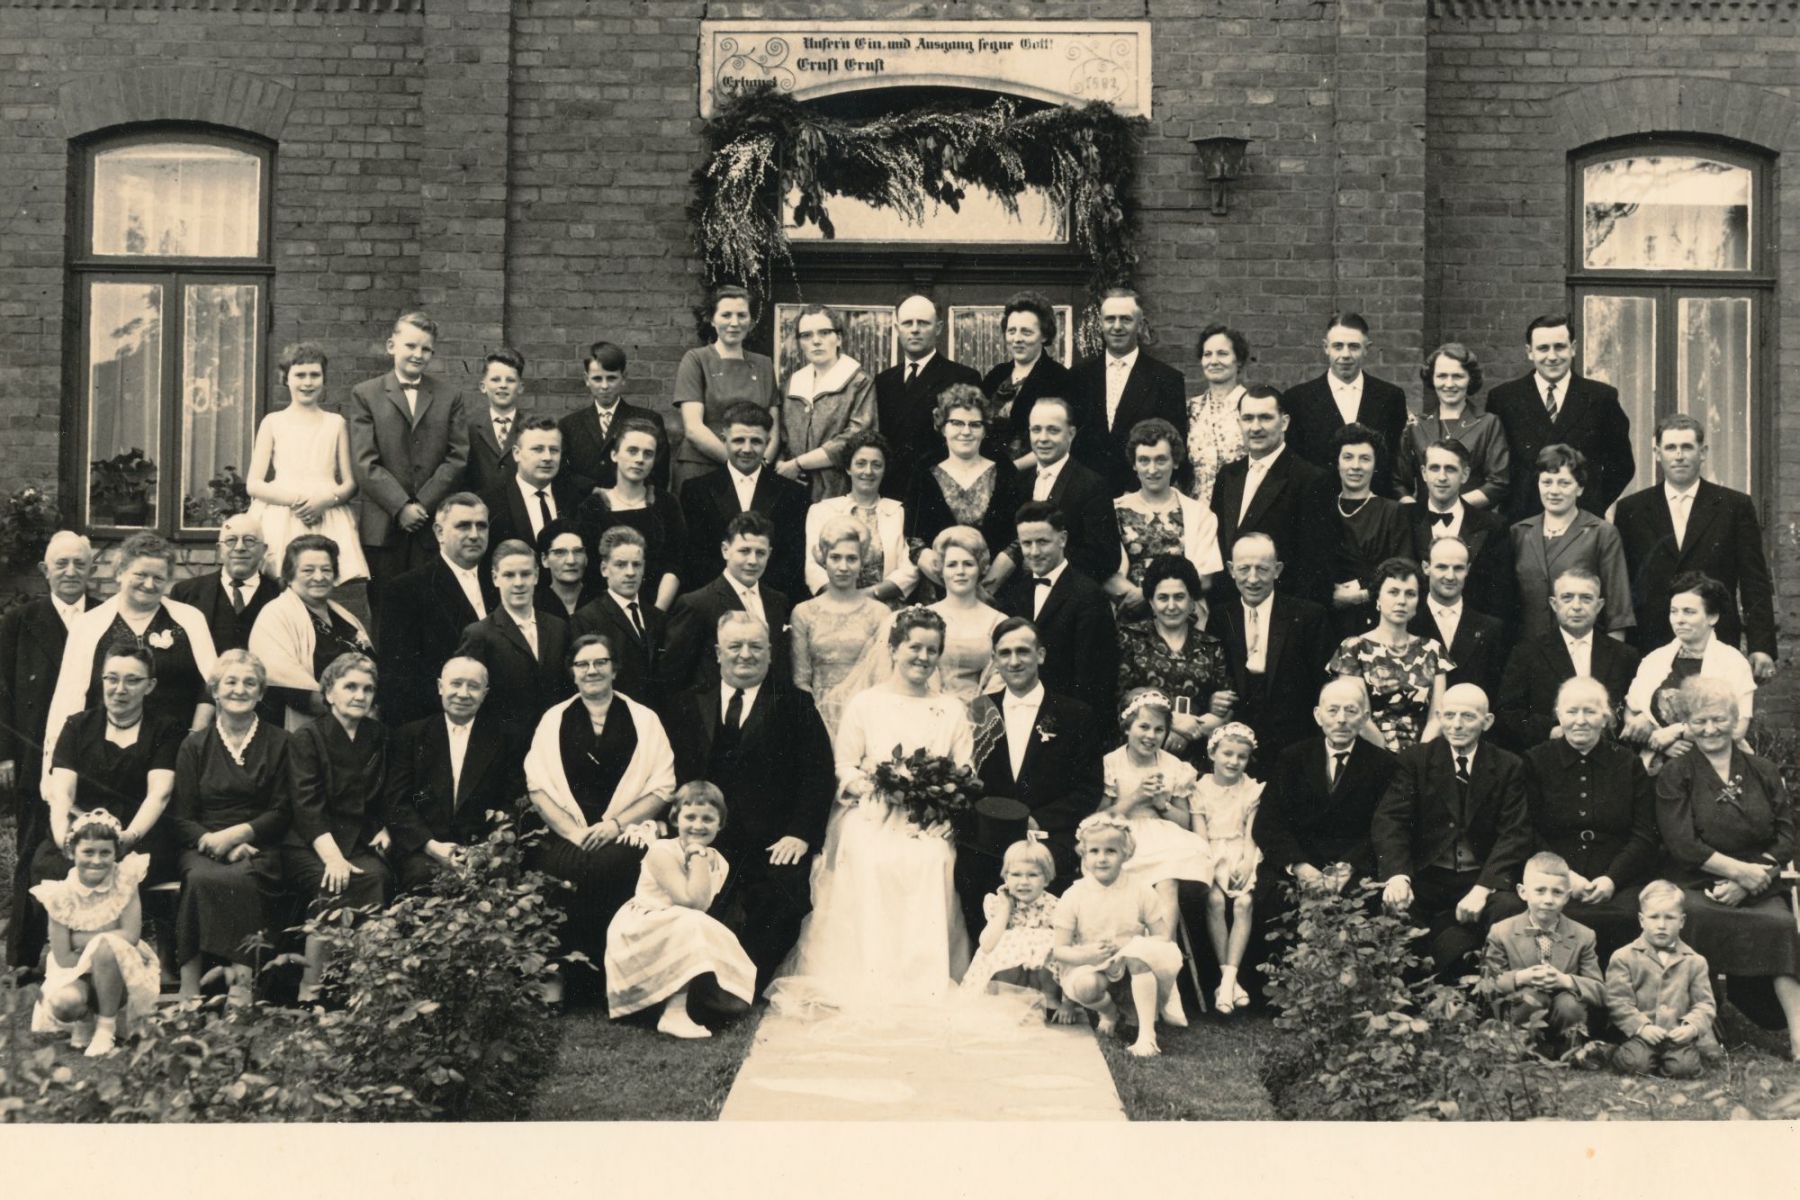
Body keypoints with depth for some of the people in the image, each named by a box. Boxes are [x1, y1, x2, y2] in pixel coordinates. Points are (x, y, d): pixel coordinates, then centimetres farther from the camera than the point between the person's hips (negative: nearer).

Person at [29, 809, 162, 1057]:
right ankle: (85, 1019, 8)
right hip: (77, 970, 1)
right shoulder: (61, 895, -11)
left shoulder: (125, 879, -11)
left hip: (124, 971, -1)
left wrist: (81, 940, -16)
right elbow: (63, 958, -11)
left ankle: (107, 1025, -15)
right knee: (63, 1003, -33)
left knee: (106, 945, -34)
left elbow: (131, 936, -18)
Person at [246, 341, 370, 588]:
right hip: (281, 517, -1)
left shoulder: (336, 424, 14)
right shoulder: (273, 423, 11)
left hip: (328, 519, 1)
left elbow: (350, 483, 11)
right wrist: (293, 499, -11)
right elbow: (253, 484, 6)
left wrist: (326, 500, -10)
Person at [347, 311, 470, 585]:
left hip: (433, 527, 1)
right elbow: (364, 463, -1)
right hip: (383, 527, -1)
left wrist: (422, 505, -6)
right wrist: (401, 507, -10)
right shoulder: (365, 394, 8)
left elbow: (458, 458, 4)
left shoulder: (450, 397, 13)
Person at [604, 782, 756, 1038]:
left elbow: (702, 906, -10)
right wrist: (699, 856, -19)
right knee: (690, 926, -38)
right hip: (640, 935, -6)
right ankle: (674, 1014, -35)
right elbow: (693, 902, -24)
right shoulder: (662, 851, -15)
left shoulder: (719, 863, 5)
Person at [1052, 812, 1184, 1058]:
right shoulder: (1074, 896, -8)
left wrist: (1127, 945, -22)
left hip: (1132, 969, 0)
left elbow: (1163, 937, -6)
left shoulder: (1140, 892, -6)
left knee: (1138, 955, -35)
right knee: (1082, 985, -35)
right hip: (1091, 966, 0)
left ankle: (1147, 1031, -28)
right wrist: (1086, 955, -28)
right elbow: (1059, 950, -8)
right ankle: (1107, 1010, 2)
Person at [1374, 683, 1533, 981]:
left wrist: (1482, 889, -20)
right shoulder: (1414, 760, 5)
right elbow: (1389, 820, -7)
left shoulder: (1508, 767, 6)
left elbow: (1515, 834, -3)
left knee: (1510, 909, -31)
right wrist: (1397, 876, -27)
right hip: (1426, 877, 0)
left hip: (1484, 879, 0)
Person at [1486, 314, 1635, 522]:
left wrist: (1597, 504, 1)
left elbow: (1622, 464, 11)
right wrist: (1509, 503, -3)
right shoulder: (1503, 398, 4)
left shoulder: (1601, 397, 6)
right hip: (1521, 520, 0)